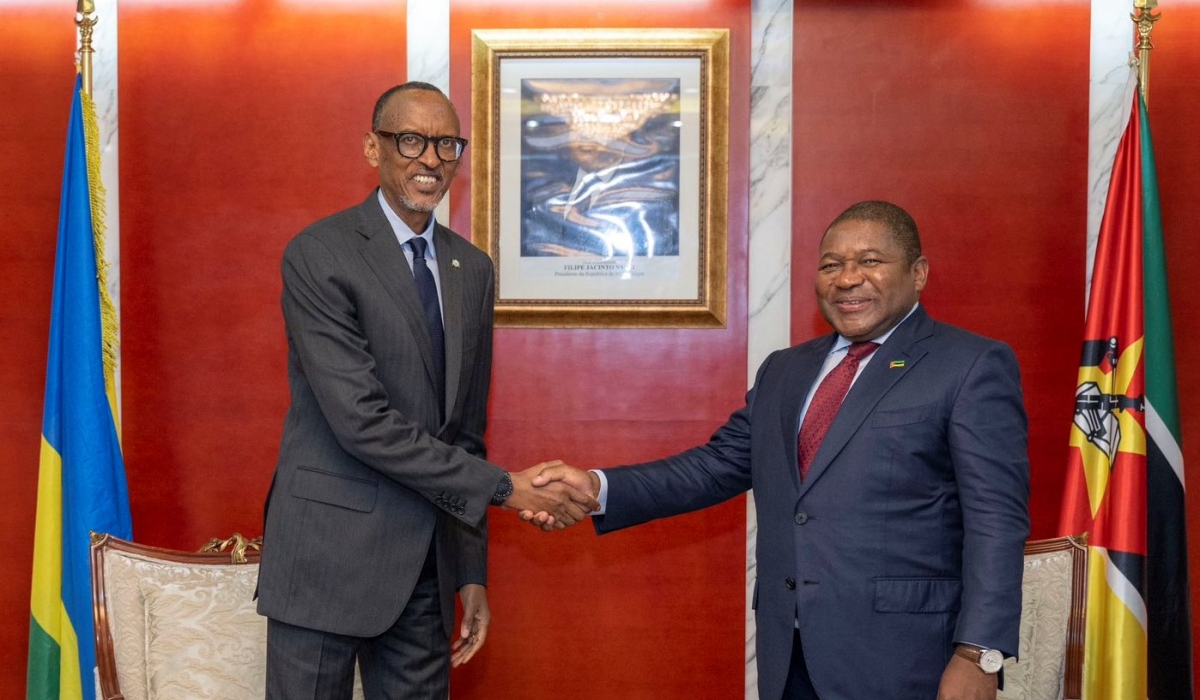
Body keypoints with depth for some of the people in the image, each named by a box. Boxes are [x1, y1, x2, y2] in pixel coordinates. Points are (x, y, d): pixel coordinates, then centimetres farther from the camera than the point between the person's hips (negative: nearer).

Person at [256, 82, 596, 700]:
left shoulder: (473, 269, 9)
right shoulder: (317, 256, -10)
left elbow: (467, 429, 11)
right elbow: (361, 420, -18)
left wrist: (471, 572, 9)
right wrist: (503, 487, -17)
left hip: (426, 566, 5)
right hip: (330, 553, -5)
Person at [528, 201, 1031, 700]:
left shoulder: (972, 367, -3)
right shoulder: (783, 371, 15)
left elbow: (996, 517, -9)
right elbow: (719, 464, 11)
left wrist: (978, 655, -16)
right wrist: (598, 489, -2)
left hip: (899, 657, -5)